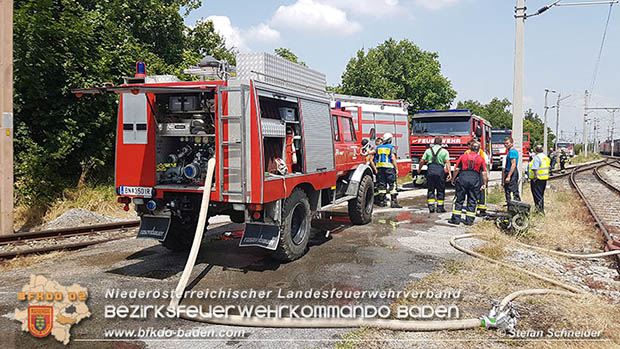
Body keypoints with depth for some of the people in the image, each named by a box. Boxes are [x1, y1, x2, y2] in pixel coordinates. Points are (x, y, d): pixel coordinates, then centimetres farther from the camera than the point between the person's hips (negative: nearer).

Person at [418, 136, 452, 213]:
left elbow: (422, 161, 7)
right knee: (440, 190, 8)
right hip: (440, 170, -1)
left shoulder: (428, 150, 9)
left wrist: (419, 169, 23)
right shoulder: (444, 151, 5)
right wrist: (450, 173, -10)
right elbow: (447, 162, -6)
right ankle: (440, 207, 10)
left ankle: (431, 206, 2)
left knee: (431, 189, 9)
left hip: (430, 170, 2)